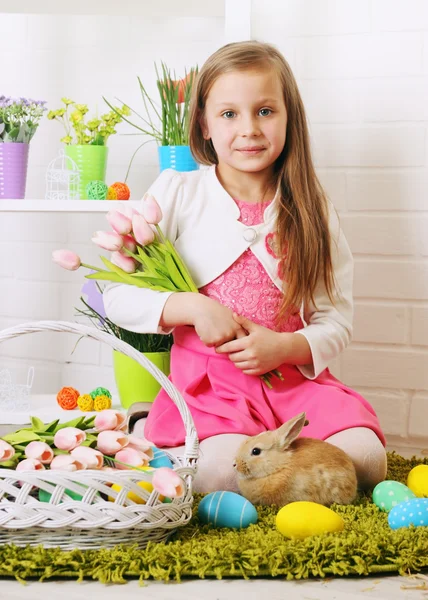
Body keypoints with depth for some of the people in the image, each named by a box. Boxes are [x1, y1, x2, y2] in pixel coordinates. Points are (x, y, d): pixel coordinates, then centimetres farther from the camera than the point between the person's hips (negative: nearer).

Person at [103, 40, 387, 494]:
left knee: (364, 460, -21)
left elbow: (336, 322, 6)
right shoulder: (176, 194, 2)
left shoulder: (311, 211, 6)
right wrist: (191, 307, -15)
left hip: (294, 375, 3)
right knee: (228, 468, -32)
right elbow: (117, 295, 1)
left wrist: (284, 346, -14)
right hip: (209, 380, -3)